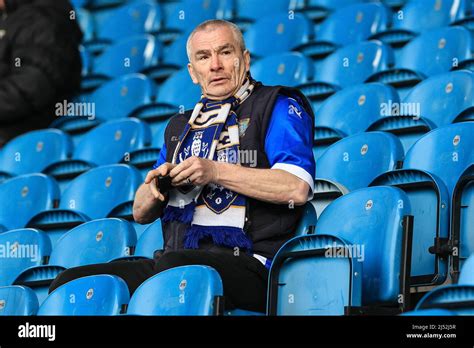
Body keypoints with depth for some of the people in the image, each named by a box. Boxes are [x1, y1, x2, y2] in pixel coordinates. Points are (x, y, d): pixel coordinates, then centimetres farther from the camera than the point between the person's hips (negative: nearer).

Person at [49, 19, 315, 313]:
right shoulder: (181, 126, 28)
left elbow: (296, 188, -11)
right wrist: (156, 186, 3)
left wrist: (216, 172, -13)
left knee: (173, 266, -41)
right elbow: (141, 213, 27)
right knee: (70, 282, -11)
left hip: (249, 264, -7)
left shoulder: (276, 107, 6)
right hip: (180, 258, 7)